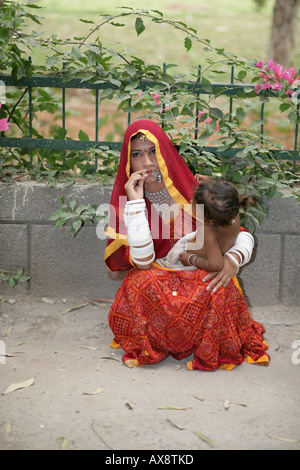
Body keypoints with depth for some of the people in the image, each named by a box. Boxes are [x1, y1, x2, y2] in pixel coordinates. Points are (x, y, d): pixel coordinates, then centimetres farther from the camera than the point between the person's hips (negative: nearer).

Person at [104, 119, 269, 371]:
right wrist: (136, 203, -25)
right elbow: (143, 261, -20)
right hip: (156, 284, -1)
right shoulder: (125, 201, -6)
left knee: (223, 289, -32)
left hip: (201, 281, 1)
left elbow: (241, 234, 0)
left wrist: (233, 259, -24)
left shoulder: (194, 189, -4)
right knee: (143, 282, -35)